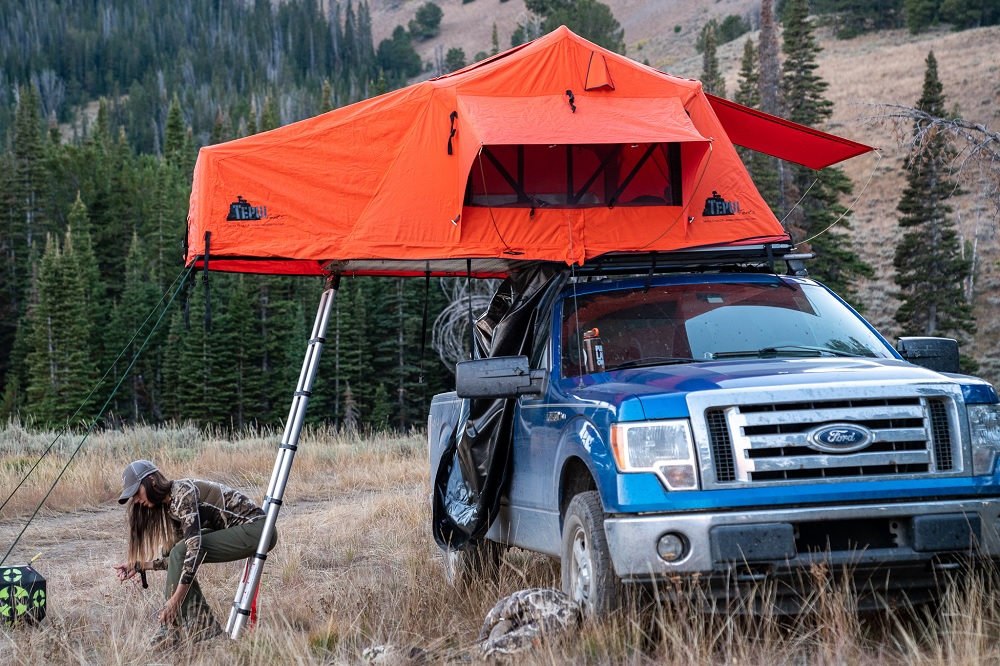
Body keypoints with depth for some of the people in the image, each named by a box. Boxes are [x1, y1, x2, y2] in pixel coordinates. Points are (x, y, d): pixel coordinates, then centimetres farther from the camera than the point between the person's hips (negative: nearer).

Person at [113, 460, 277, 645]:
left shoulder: (183, 493, -18)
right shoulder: (169, 505, 10)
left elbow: (195, 548, -26)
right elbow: (178, 557, 15)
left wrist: (175, 600, -28)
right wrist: (138, 566, 8)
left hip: (255, 530, -10)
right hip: (237, 531, 10)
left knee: (181, 553, -19)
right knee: (174, 553, 3)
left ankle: (175, 629, -10)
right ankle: (202, 623, 3)